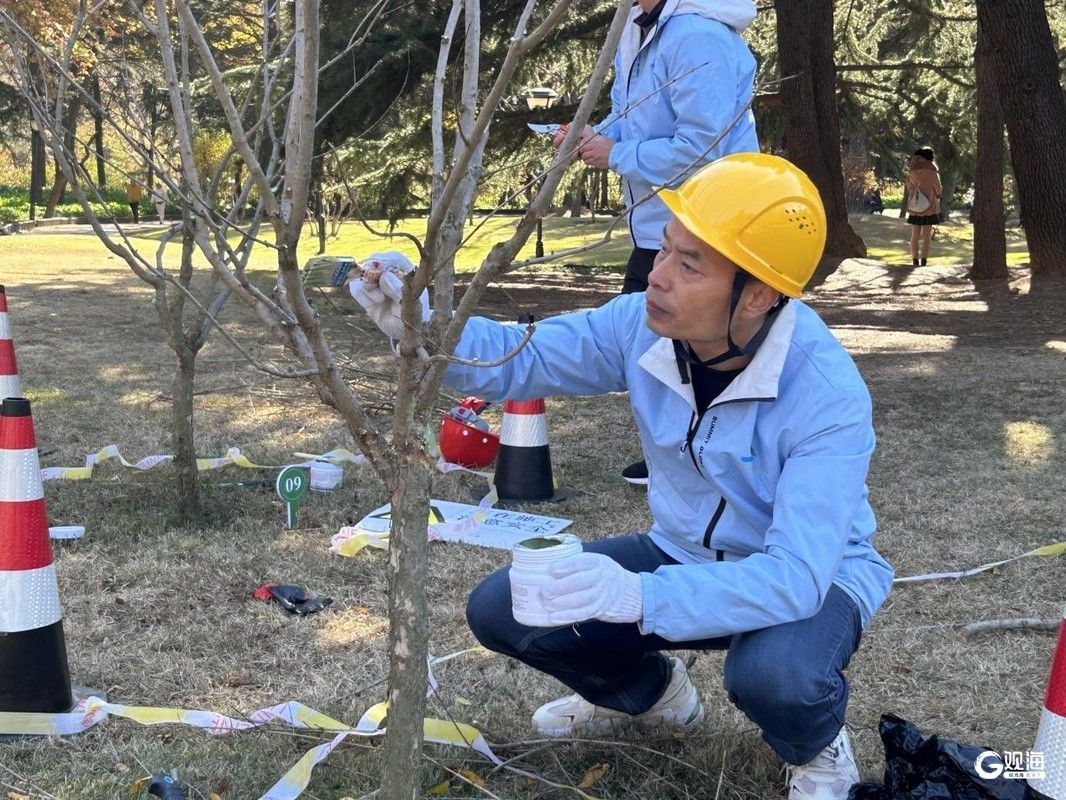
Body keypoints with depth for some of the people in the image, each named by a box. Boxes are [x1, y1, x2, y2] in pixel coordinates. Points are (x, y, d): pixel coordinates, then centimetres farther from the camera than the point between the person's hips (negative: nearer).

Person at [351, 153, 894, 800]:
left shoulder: (827, 395, -32)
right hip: (686, 555, 5)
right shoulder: (646, 324, -16)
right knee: (500, 610, -7)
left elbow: (794, 575, -38)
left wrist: (643, 597, -52)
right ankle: (652, 693, 22)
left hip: (810, 577, -5)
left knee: (774, 674, -40)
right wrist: (421, 326, -27)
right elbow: (521, 358, -6)